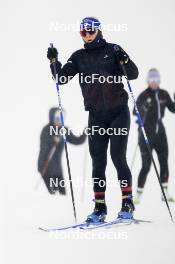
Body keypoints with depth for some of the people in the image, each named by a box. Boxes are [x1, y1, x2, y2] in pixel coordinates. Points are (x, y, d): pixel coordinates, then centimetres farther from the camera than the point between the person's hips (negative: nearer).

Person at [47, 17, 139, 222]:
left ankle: (127, 203, 0)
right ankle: (99, 207, 6)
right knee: (98, 162, 2)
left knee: (118, 157, -9)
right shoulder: (79, 57, 9)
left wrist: (123, 60, -22)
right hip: (96, 116, 3)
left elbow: (133, 74, -3)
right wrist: (54, 62, -12)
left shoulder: (112, 50, 1)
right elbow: (62, 78, 4)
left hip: (118, 113, -3)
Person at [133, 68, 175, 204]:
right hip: (146, 132, -5)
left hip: (160, 131, 5)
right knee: (146, 165, -7)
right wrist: (143, 108, -33)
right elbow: (135, 112, -13)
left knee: (164, 162, 6)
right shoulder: (144, 96, -10)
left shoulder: (164, 94, 5)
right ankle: (139, 193, 4)